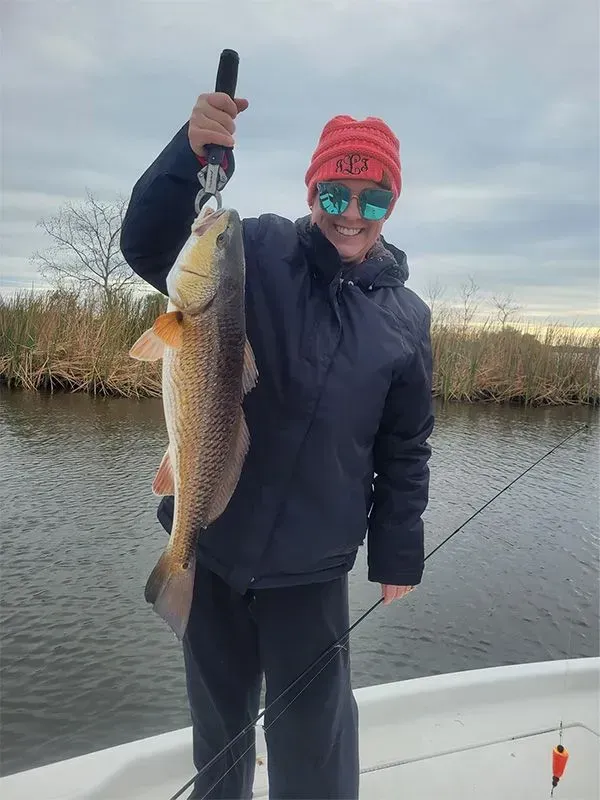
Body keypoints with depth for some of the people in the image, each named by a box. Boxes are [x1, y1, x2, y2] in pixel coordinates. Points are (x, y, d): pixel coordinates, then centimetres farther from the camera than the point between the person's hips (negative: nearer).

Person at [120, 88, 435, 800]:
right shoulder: (256, 253, -5)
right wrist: (190, 153, -30)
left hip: (310, 568, 0)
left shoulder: (406, 318, -1)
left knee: (312, 737, 10)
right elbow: (146, 247, -16)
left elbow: (406, 448, 4)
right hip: (208, 546, 1)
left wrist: (398, 553, 5)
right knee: (216, 717, 21)